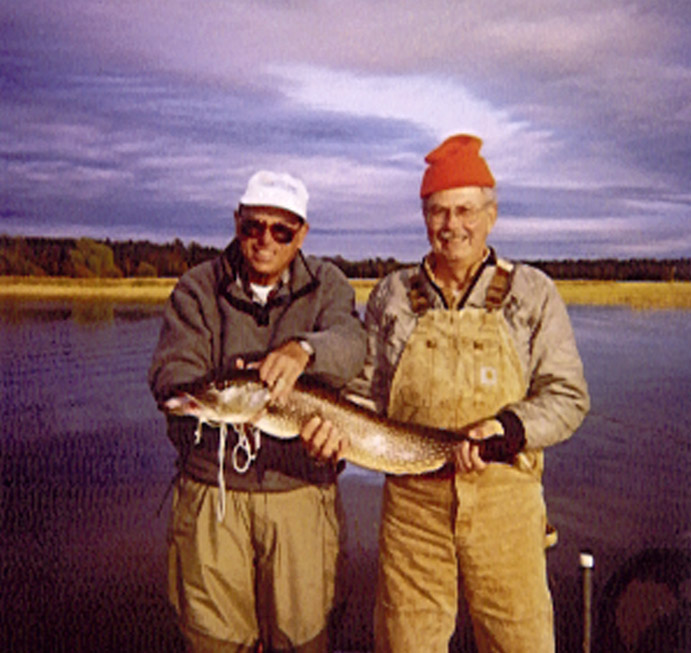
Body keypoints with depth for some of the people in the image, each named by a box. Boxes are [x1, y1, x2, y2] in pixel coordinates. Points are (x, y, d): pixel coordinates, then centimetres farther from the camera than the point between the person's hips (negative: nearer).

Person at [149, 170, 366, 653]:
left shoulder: (327, 284, 2)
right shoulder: (198, 288, 2)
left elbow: (351, 343, -18)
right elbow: (170, 372, -10)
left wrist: (303, 350, -40)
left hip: (301, 489, 0)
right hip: (211, 489, 0)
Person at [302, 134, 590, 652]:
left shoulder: (531, 293, 5)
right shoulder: (392, 296, 9)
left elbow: (568, 397, 1)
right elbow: (369, 393, 11)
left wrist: (508, 429, -16)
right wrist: (339, 427, -10)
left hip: (504, 498, -1)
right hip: (412, 498, 1)